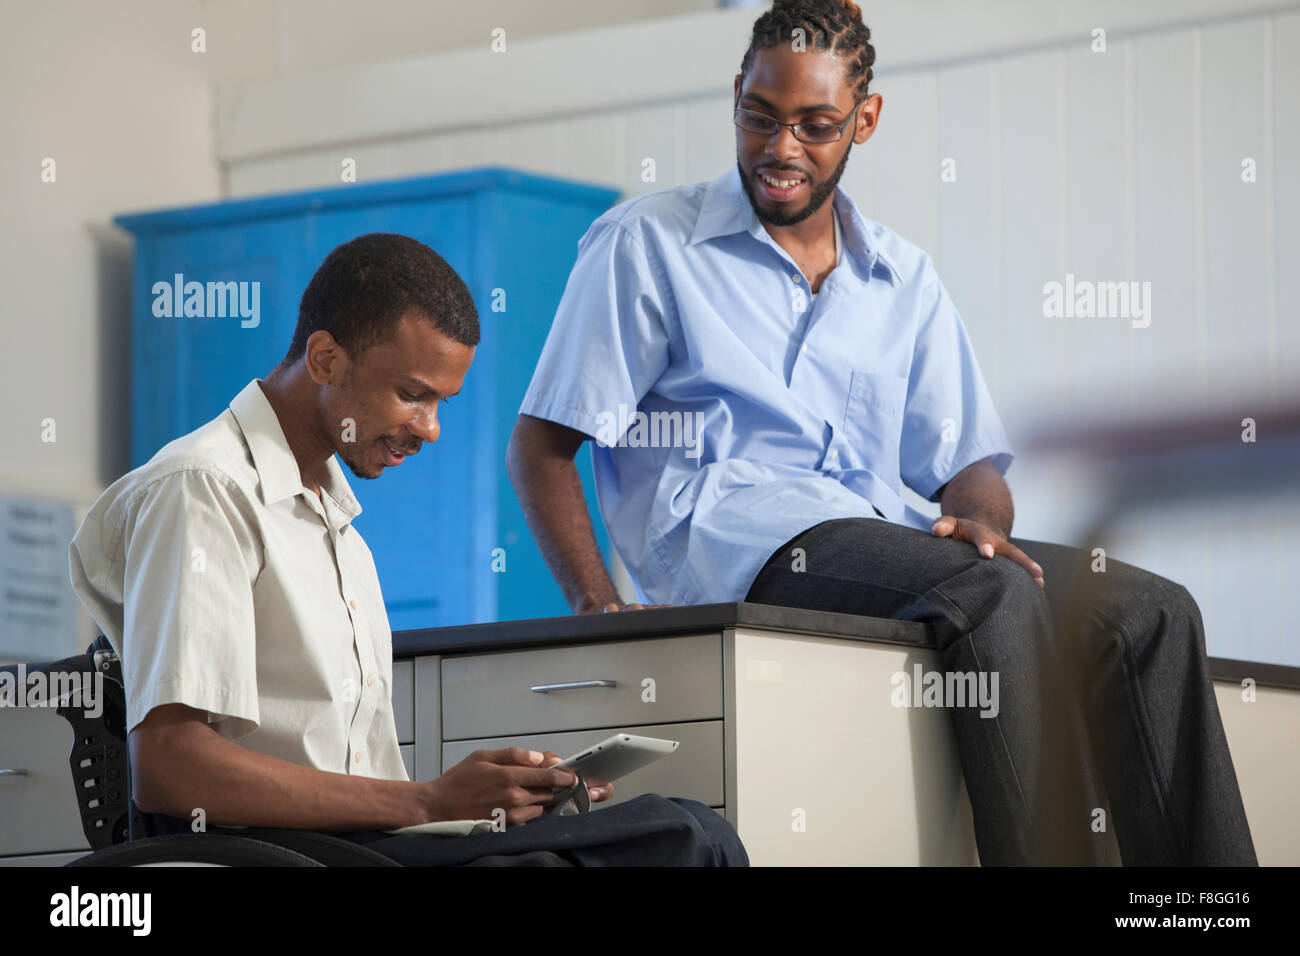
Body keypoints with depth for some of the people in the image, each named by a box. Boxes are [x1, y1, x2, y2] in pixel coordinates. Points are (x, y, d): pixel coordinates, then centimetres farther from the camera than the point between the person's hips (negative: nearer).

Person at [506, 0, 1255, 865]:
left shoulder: (906, 280, 23)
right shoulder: (645, 244, 10)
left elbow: (970, 466, 19)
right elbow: (542, 445, 6)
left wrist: (980, 519, -7)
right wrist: (597, 602, -10)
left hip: (878, 540, 5)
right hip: (726, 539, -5)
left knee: (1151, 611, -19)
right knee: (997, 596, -34)